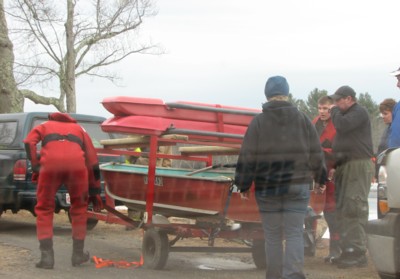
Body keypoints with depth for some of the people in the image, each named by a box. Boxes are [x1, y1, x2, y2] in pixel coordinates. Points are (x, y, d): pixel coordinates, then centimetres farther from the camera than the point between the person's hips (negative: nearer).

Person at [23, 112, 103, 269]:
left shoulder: (44, 126, 35)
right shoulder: (79, 129, 38)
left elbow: (29, 142, 11)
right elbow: (92, 161, 32)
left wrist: (36, 167, 9)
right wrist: (95, 193, 34)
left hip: (50, 163, -1)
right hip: (77, 163, 1)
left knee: (44, 209, 16)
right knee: (79, 208, 23)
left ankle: (46, 256, 8)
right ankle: (78, 254, 27)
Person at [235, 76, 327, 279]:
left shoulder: (258, 122, -3)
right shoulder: (302, 120, 2)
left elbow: (247, 156, -4)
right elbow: (316, 153, 7)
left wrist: (243, 185, 4)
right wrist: (320, 178, 20)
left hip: (267, 188, -1)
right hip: (298, 186, 1)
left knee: (272, 236, 8)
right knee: (294, 234, 1)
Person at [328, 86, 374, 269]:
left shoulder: (359, 112, -6)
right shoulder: (347, 115, 24)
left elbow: (342, 125, -23)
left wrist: (334, 111, -4)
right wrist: (336, 166, 21)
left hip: (358, 166, -10)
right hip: (345, 166, 10)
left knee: (354, 209, -13)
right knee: (344, 210, 9)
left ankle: (357, 253, -14)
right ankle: (348, 251, 14)